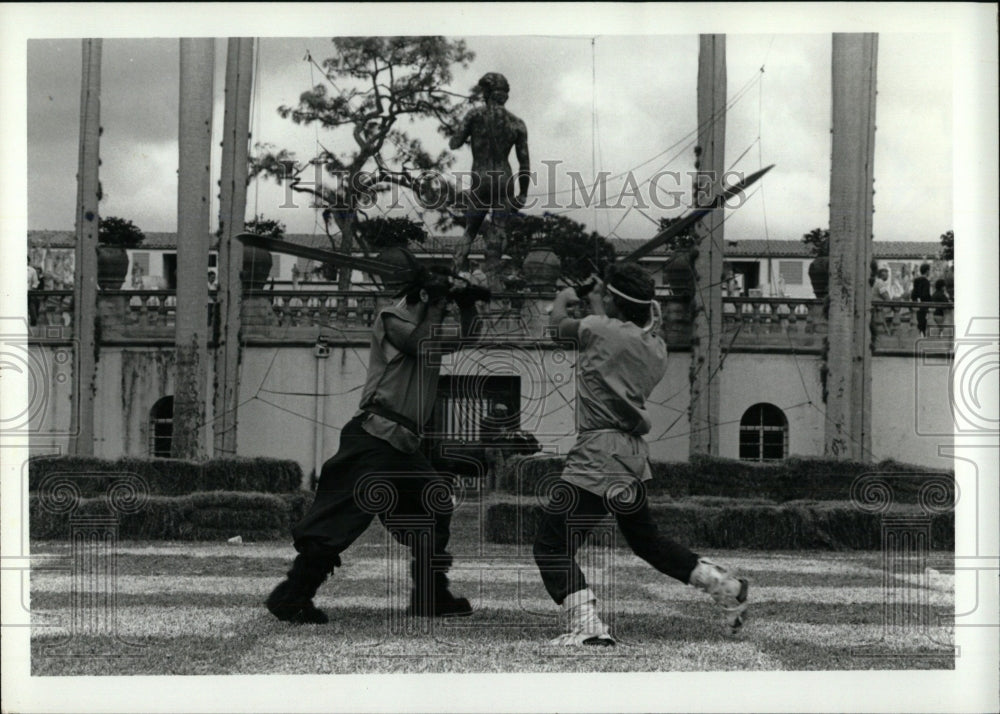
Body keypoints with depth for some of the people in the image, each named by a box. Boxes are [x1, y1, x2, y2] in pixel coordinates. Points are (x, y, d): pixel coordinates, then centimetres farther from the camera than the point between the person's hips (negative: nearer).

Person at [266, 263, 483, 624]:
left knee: (434, 512, 13)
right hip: (374, 437, -9)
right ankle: (291, 597, -13)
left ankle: (431, 597, 23)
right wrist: (433, 305, -6)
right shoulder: (390, 320, -3)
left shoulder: (427, 325, 21)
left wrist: (466, 300, 1)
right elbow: (424, 345, -16)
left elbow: (465, 336, 15)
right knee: (344, 516, -14)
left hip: (403, 444, 9)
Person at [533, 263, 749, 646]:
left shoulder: (601, 330, -11)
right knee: (645, 539, 26)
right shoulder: (655, 348, 8)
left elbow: (559, 322, 7)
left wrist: (564, 298, 28)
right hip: (634, 453, 9)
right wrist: (598, 310, 31)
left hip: (599, 455, -9)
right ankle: (726, 586, 27)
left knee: (551, 544, -8)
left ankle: (586, 625, -19)